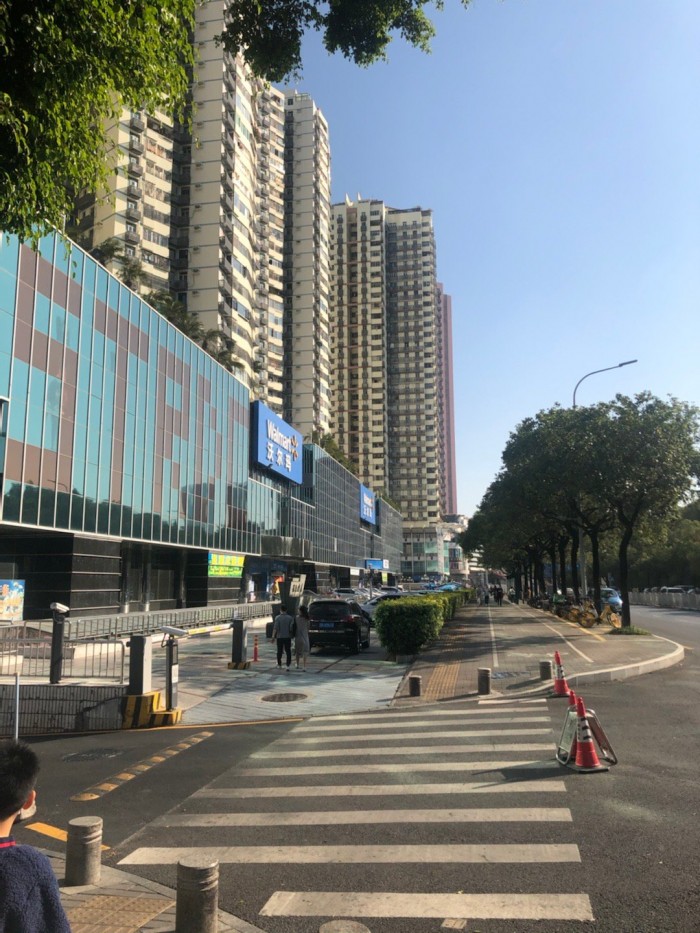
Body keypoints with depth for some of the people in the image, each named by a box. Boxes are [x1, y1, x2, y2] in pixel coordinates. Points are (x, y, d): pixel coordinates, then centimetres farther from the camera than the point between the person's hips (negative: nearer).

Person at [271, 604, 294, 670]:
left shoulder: (278, 618, -8)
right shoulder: (290, 618, -4)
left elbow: (275, 628, -13)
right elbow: (291, 628, -7)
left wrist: (273, 636, -7)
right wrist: (292, 635, 9)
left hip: (280, 637, 0)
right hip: (288, 637, 0)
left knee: (279, 651, 12)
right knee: (288, 651, 4)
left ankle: (279, 664, 22)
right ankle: (288, 665, -3)